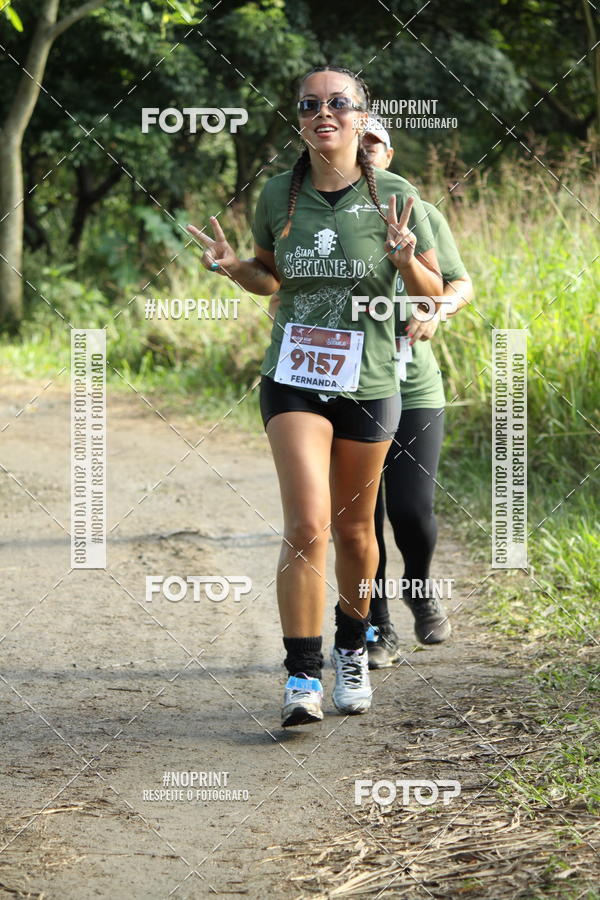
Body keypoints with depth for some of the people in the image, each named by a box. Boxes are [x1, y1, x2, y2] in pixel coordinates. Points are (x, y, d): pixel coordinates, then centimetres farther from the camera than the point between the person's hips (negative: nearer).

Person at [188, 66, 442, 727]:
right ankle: (302, 677, -11)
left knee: (353, 530, 13)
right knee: (307, 525, -16)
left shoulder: (394, 196, -6)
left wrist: (404, 259, -20)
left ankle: (352, 650, 37)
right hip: (293, 380, 0)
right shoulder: (278, 195, -1)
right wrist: (232, 269, -5)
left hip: (368, 384, 0)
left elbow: (433, 294, 1)